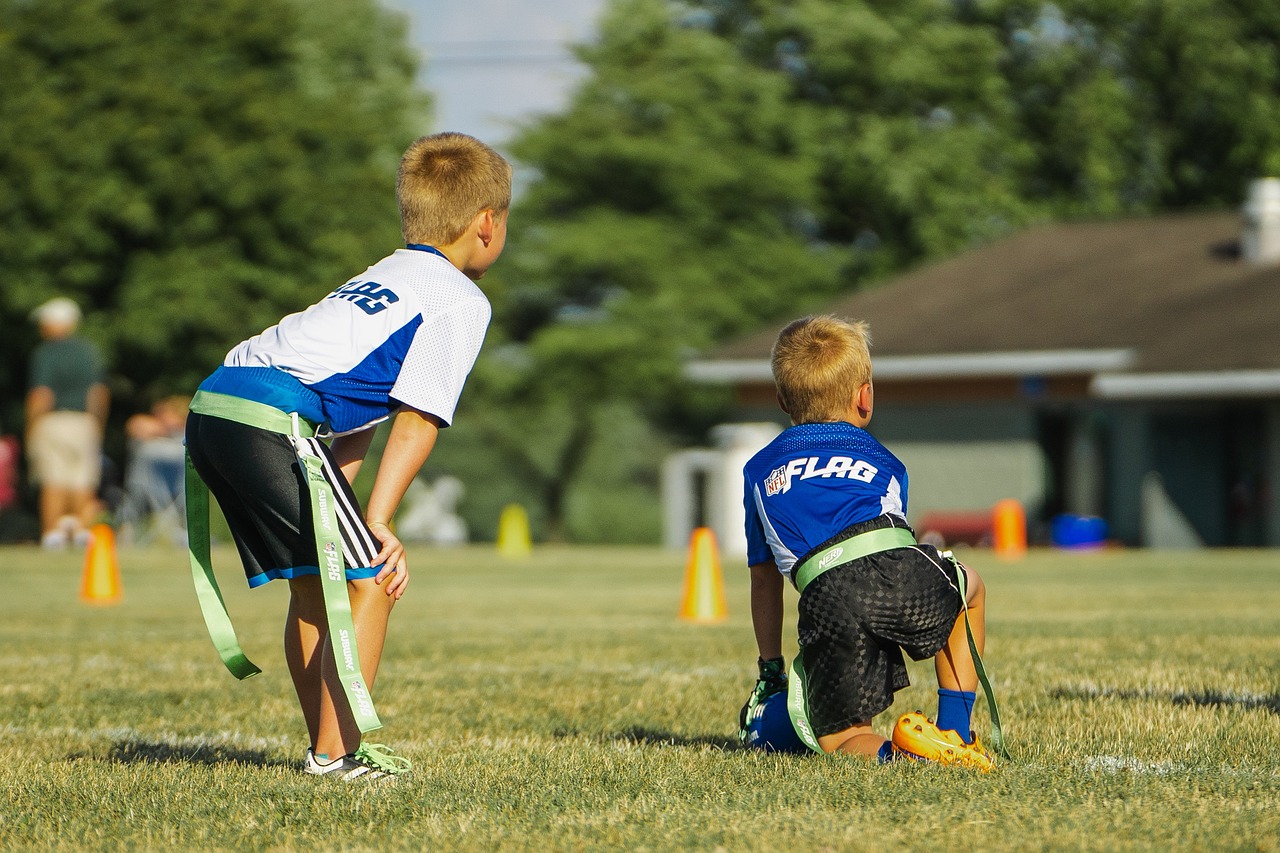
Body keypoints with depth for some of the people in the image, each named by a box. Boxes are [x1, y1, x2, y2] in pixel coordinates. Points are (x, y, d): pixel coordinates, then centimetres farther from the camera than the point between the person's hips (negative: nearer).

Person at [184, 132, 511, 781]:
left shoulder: (387, 275, 30)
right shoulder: (462, 301, 3)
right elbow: (417, 418, -5)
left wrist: (340, 499, 19)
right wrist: (378, 523, -8)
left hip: (213, 404, 9)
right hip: (276, 420, -9)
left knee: (313, 586, 18)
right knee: (369, 580, -4)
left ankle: (328, 745, 24)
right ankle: (337, 754, -7)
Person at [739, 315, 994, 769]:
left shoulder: (761, 469, 34)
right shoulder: (884, 462, 34)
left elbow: (764, 580, 36)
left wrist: (770, 668, 43)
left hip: (827, 600, -1)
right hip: (904, 572, 1)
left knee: (838, 739, 10)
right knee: (970, 587, 37)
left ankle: (889, 753, -26)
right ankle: (953, 732, 24)